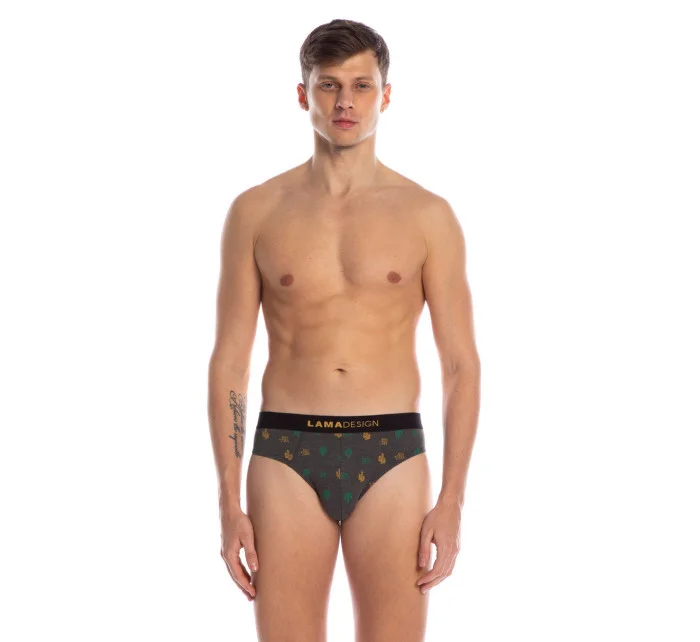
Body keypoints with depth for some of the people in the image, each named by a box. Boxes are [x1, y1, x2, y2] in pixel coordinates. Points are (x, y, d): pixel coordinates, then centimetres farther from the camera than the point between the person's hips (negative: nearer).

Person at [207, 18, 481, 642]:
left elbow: (462, 365, 2)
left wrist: (451, 504, -5)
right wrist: (230, 503, -2)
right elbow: (229, 361, 4)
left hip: (391, 456, 0)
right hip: (286, 455, 0)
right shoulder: (256, 212, 4)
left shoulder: (428, 216, 3)